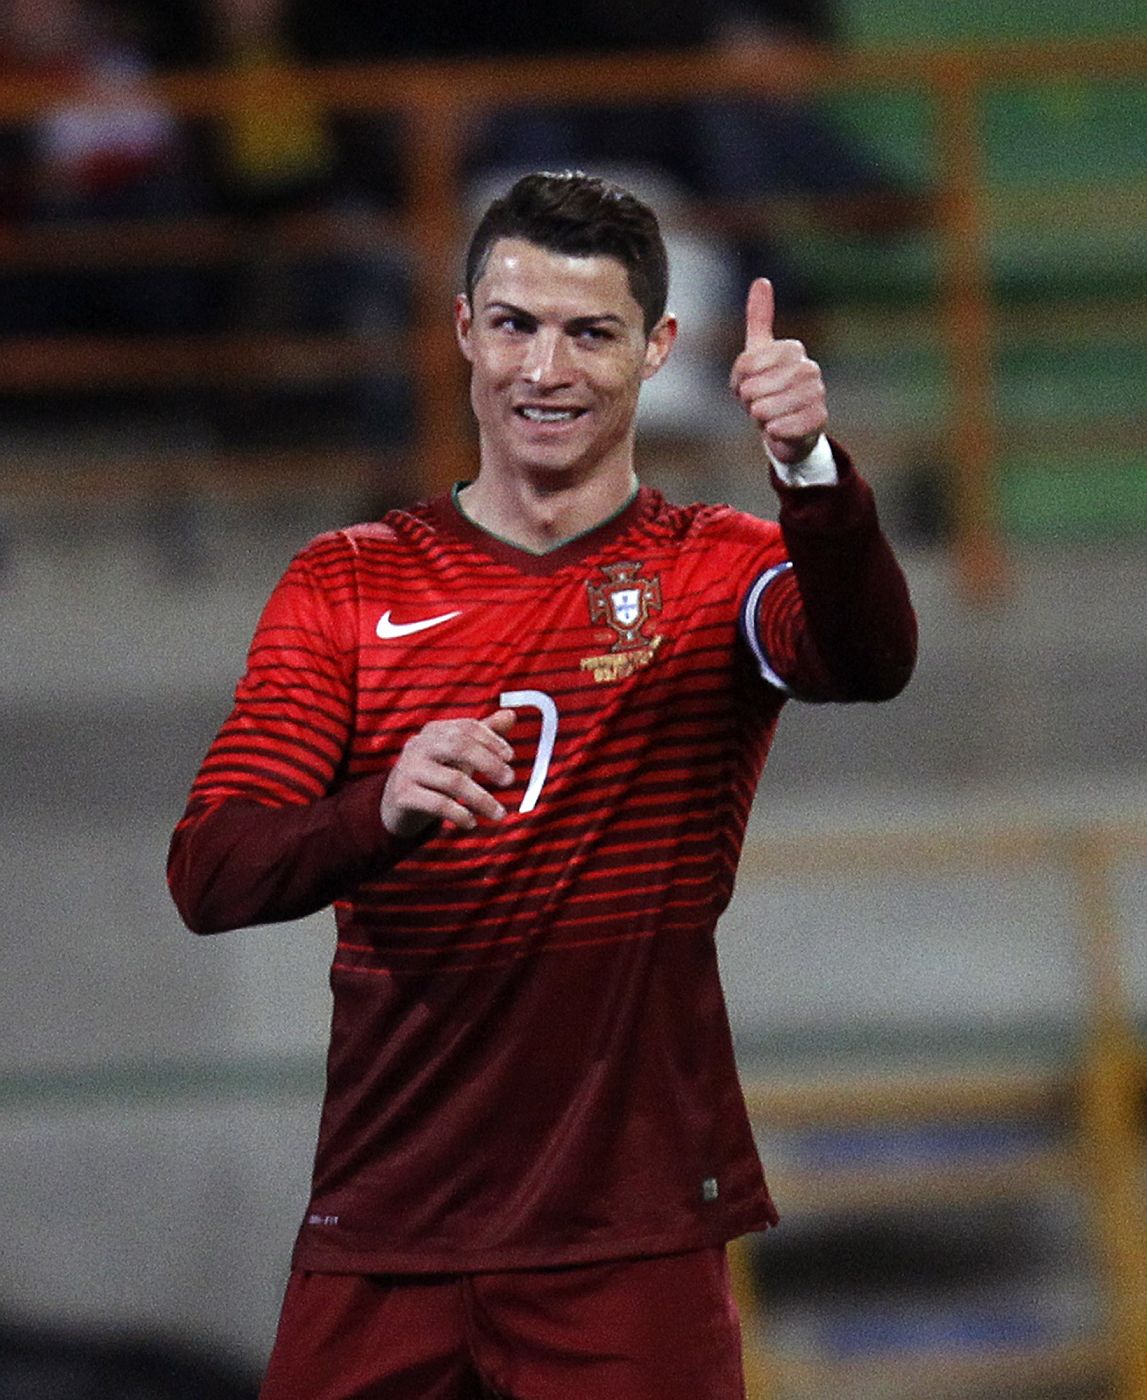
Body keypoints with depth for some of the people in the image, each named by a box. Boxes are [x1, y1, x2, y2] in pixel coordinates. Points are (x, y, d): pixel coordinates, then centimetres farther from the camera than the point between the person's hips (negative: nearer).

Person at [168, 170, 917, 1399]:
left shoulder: (720, 572, 4)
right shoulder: (345, 584, 8)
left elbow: (867, 662, -19)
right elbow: (206, 876, -3)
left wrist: (810, 468, -39)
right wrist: (385, 812, -24)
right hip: (378, 1239, 2)